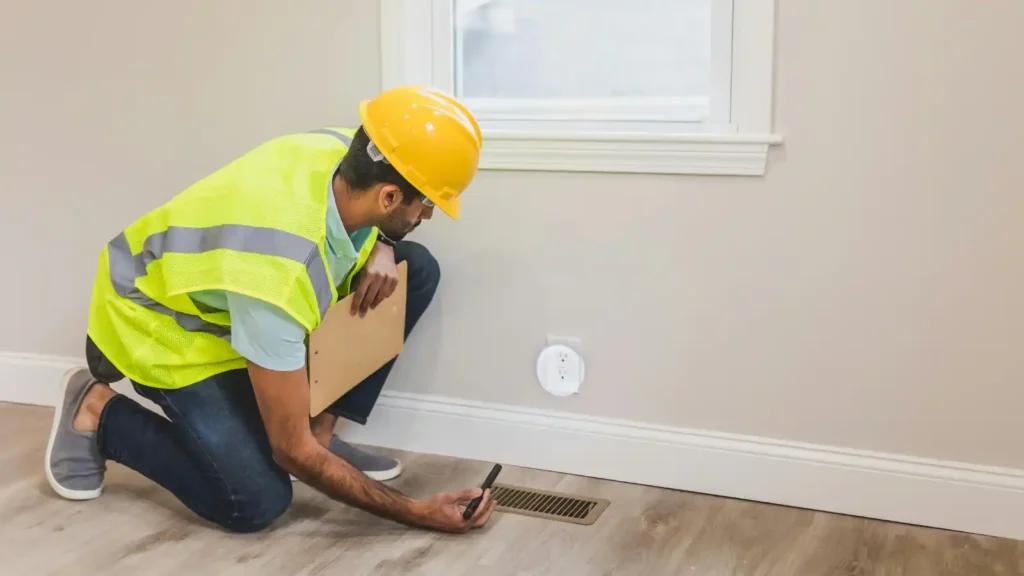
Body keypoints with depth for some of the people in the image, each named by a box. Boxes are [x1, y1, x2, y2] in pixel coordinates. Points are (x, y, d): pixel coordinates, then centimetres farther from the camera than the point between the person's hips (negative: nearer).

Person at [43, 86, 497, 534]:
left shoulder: (347, 152, -22)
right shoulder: (276, 276, -41)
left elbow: (366, 225, 8)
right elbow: (292, 450, -30)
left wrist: (381, 250, -17)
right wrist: (416, 513, -25)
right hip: (157, 318, -7)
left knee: (417, 269, -9)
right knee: (257, 501, -22)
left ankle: (321, 432, 1)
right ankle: (98, 412, 1)